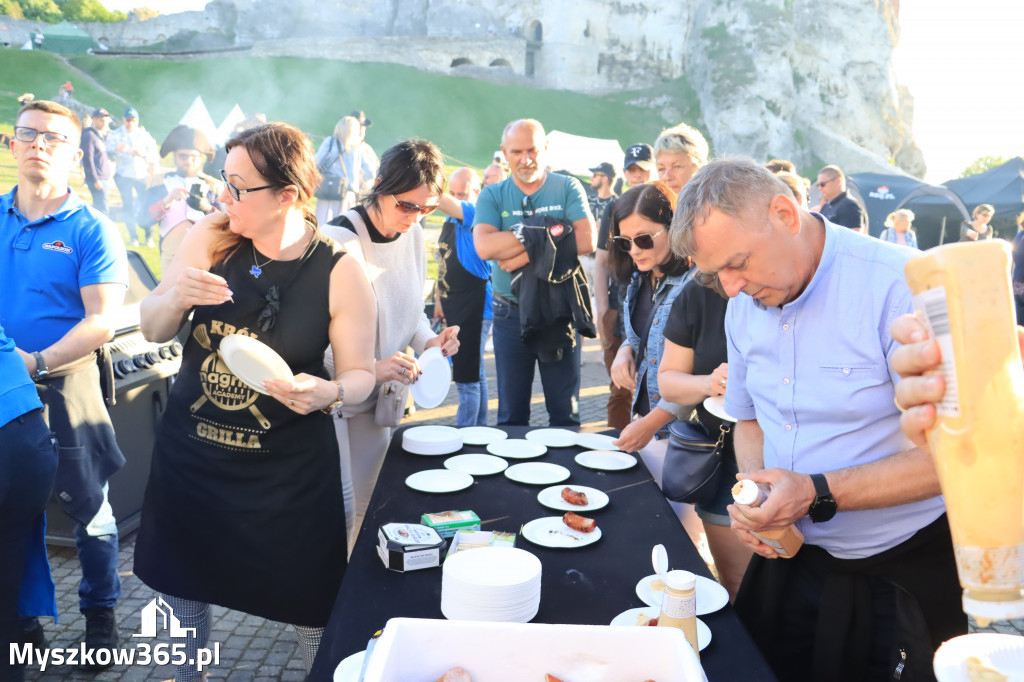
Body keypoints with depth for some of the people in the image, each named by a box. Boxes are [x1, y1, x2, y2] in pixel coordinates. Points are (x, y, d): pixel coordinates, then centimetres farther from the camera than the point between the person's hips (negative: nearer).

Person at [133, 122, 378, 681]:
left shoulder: (339, 272, -14)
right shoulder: (210, 237, -5)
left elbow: (359, 372, -7)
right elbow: (151, 330, 2)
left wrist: (329, 393, -29)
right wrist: (177, 297, -20)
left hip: (289, 469, -3)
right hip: (189, 451, 4)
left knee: (306, 595, 5)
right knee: (183, 581, 21)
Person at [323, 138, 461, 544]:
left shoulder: (412, 234, 0)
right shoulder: (339, 241, -22)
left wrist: (428, 340, -6)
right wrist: (369, 369, -34)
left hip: (377, 396, 7)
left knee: (368, 503, 15)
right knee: (340, 509, -2)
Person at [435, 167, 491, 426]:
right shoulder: (451, 220, 14)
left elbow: (442, 201, -27)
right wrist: (439, 299, 18)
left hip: (475, 308, -9)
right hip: (454, 307, 9)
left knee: (466, 375, -8)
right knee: (474, 373, 19)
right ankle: (479, 429, 31)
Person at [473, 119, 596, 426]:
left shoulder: (567, 188, 1)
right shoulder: (492, 196, 3)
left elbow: (585, 241, -14)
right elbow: (484, 247, -15)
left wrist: (527, 253, -17)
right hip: (511, 313, 1)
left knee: (565, 412, 9)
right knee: (511, 413, 12)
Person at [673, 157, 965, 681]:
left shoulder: (902, 286, -22)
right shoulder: (744, 305, 0)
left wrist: (818, 493, -26)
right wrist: (753, 492, -6)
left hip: (900, 573, -5)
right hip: (790, 555, 6)